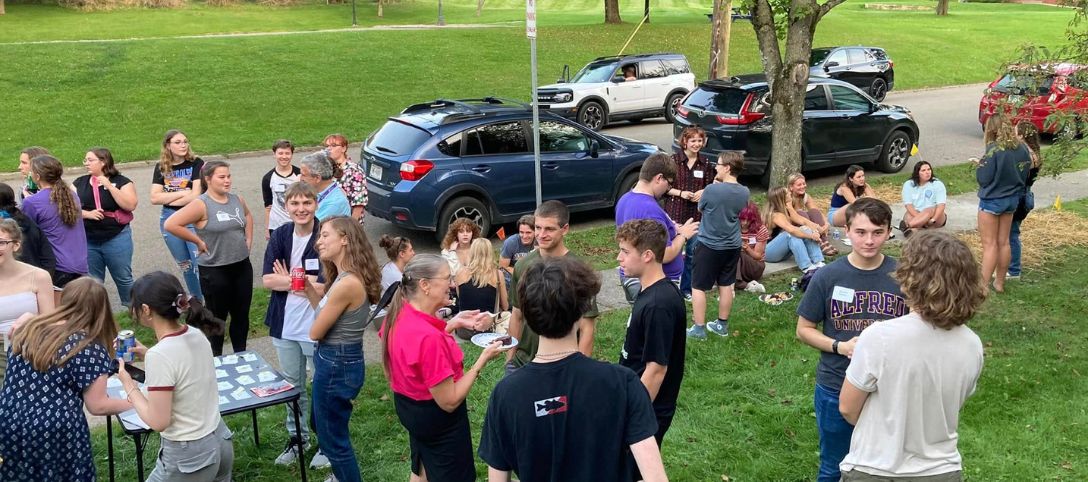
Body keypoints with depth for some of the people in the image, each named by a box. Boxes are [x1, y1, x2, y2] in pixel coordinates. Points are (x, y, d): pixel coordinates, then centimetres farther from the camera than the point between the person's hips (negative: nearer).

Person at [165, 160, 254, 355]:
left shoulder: (237, 200, 4)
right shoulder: (201, 204, -15)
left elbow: (248, 216, 26)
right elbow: (171, 224, -22)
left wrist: (248, 240, 13)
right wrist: (199, 241, -15)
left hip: (242, 266, 6)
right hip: (215, 271, -6)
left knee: (242, 314, 15)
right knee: (217, 317, 9)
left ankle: (241, 353, 31)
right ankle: (216, 359, 25)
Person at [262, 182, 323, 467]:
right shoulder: (280, 236, 0)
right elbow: (266, 280, -5)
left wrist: (286, 279, -10)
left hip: (317, 327, -5)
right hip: (285, 326, 5)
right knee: (291, 386, 19)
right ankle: (297, 438, 35)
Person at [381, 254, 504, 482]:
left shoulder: (399, 314, -9)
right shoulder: (428, 337, -35)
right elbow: (449, 401, -28)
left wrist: (453, 324, 3)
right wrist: (483, 359, -21)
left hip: (408, 406, 9)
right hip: (437, 416, -9)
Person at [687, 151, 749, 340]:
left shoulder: (712, 189, -21)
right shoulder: (744, 192, -4)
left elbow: (701, 208, -3)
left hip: (709, 245, -6)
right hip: (732, 246, 6)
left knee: (698, 287, 5)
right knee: (726, 285, 16)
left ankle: (699, 328, 8)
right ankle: (722, 325, 26)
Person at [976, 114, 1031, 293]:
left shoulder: (995, 149, -21)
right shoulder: (1023, 147, -1)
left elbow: (983, 178, -18)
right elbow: (1025, 173, 8)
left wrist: (981, 165, -1)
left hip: (992, 201, -6)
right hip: (1012, 199, 6)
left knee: (989, 245, -1)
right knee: (1004, 242, 15)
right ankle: (999, 282, 24)